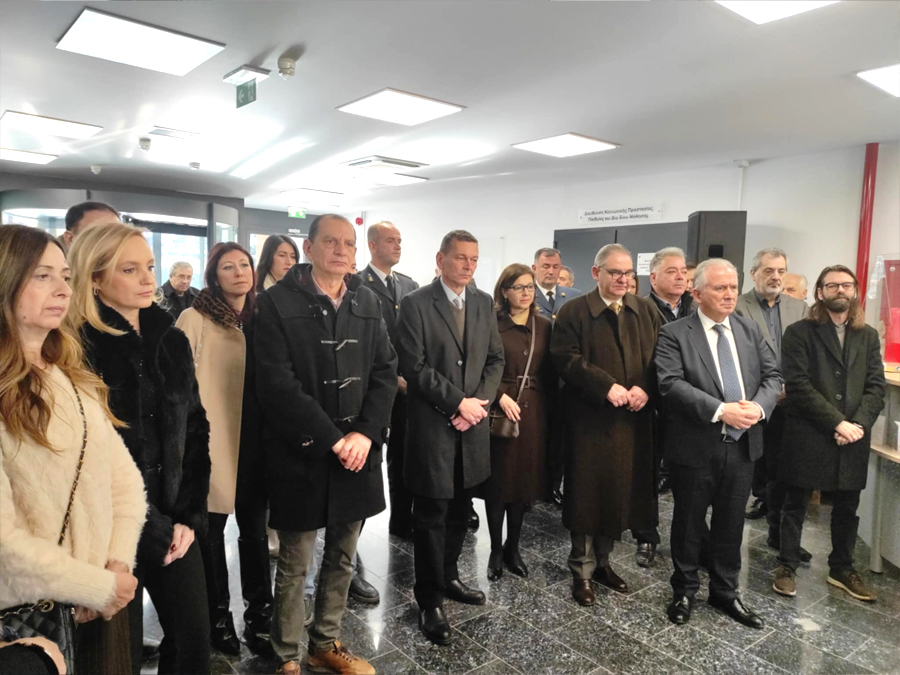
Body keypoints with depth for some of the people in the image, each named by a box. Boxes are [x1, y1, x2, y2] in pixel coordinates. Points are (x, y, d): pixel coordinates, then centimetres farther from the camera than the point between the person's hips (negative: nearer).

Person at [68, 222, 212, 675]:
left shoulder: (171, 341, 5)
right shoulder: (78, 350, -13)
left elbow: (195, 431, 6)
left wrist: (189, 517, -1)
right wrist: (153, 531, -10)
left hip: (176, 525, 5)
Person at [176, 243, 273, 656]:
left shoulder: (260, 318, 9)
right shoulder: (195, 319, -6)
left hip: (254, 439, 4)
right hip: (214, 442, -4)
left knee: (255, 529, 11)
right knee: (211, 530, 9)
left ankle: (259, 616, 25)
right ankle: (218, 617, 26)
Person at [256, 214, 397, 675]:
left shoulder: (367, 302, 7)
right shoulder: (277, 303, -9)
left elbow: (385, 372, 4)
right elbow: (277, 384, -16)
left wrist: (366, 433, -9)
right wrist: (332, 438, -16)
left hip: (357, 451, 5)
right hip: (302, 455, -5)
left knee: (342, 557, 18)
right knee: (294, 565, 9)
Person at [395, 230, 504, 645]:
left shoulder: (484, 303, 9)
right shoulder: (416, 304, -8)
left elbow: (495, 358, 8)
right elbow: (414, 366, -14)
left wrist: (479, 401, -7)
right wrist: (459, 402, -15)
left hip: (473, 424, 5)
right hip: (433, 425, -5)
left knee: (460, 513, 16)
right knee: (432, 516, 5)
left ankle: (448, 577, 36)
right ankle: (430, 600, 20)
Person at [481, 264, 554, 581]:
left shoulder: (544, 326, 8)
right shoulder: (492, 324, -5)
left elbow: (550, 373, 8)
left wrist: (548, 407, 0)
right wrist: (501, 396, -18)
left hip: (534, 412, 4)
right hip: (500, 410, -3)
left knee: (524, 481, 10)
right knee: (498, 482, 4)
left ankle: (512, 548, 27)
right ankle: (495, 550, 20)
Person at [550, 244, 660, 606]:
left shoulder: (646, 311, 11)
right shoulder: (574, 311, -3)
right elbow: (566, 358, -12)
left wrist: (645, 388, -11)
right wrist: (606, 386, -20)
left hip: (633, 420, 4)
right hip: (589, 419, -4)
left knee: (620, 492, 12)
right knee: (587, 494, 3)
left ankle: (602, 560, 31)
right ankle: (582, 572, 18)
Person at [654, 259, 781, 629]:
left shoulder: (750, 330, 8)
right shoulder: (674, 334, -9)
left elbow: (772, 376, 5)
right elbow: (671, 384, -19)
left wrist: (758, 406, -16)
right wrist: (720, 411, -26)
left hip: (743, 445, 5)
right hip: (695, 446, -4)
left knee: (731, 523, 17)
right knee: (689, 523, 11)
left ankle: (725, 591, 35)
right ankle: (684, 590, 31)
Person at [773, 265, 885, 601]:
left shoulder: (869, 336, 11)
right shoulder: (800, 332, -5)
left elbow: (876, 387, 4)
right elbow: (798, 385, -12)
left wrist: (858, 425, -11)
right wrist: (837, 423, -17)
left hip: (853, 438, 5)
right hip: (808, 435, -4)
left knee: (847, 508, 15)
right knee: (795, 505, 7)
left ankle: (842, 569, 32)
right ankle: (787, 567, 21)